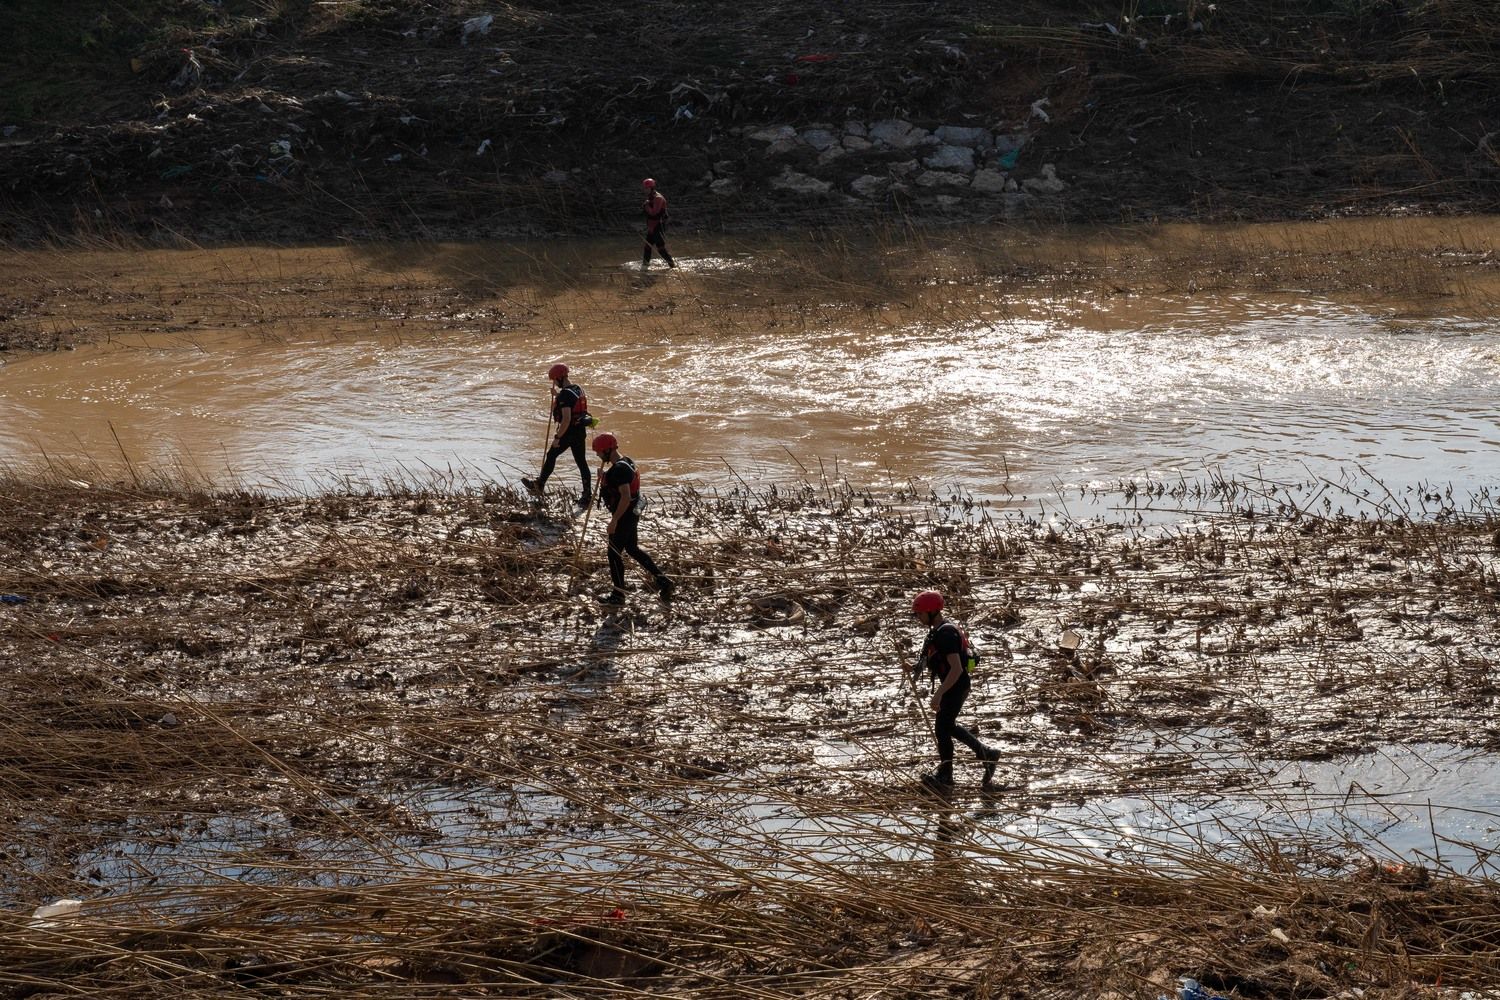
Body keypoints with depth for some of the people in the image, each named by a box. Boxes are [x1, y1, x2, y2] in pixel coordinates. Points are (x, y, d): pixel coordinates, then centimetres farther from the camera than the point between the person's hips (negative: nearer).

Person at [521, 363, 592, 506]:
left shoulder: (565, 394, -21)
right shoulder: (578, 388, 7)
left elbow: (566, 419, -26)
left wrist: (557, 437, -20)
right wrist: (557, 395, 22)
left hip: (570, 431, -8)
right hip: (581, 430, 8)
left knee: (551, 455, 10)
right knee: (581, 461, 10)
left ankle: (539, 486, 24)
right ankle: (587, 495, 9)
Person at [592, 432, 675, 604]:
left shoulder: (619, 469, -24)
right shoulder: (626, 463, 8)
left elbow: (625, 497, -30)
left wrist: (614, 521, -27)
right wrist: (603, 479, 11)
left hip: (624, 517, -10)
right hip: (632, 514, 10)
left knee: (614, 553, 2)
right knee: (632, 549, 20)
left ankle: (618, 595, 13)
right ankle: (662, 581, 19)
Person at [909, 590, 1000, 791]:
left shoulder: (946, 634, -24)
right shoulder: (937, 630, 8)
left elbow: (956, 668, -30)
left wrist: (939, 694, -32)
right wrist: (918, 666, 6)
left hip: (956, 686, -10)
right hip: (951, 685, 10)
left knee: (942, 728, -4)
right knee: (949, 726, 19)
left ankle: (945, 776, 6)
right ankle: (987, 754, 27)